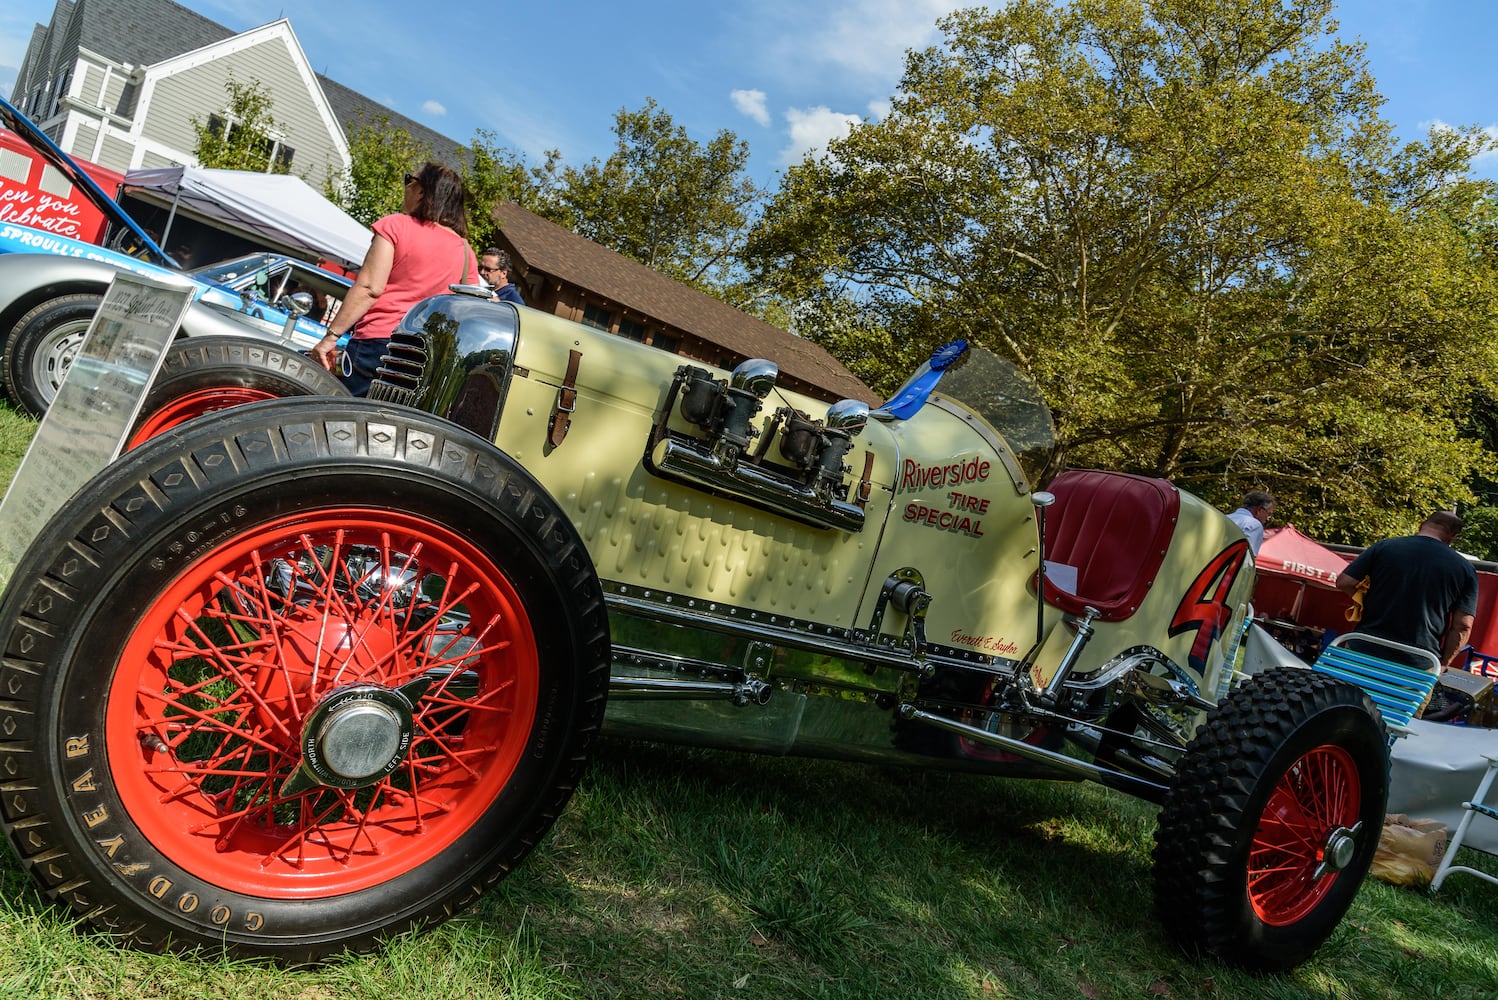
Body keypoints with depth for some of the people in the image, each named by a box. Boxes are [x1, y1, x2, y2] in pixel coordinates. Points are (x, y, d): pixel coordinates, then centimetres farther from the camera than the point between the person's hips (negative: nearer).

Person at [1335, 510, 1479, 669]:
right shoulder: (1465, 570, 1)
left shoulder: (1383, 547, 0)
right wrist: (1442, 666, 6)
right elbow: (1462, 627, -2)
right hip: (1419, 665, -1)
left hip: (1365, 651, 1)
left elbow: (1344, 583, -2)